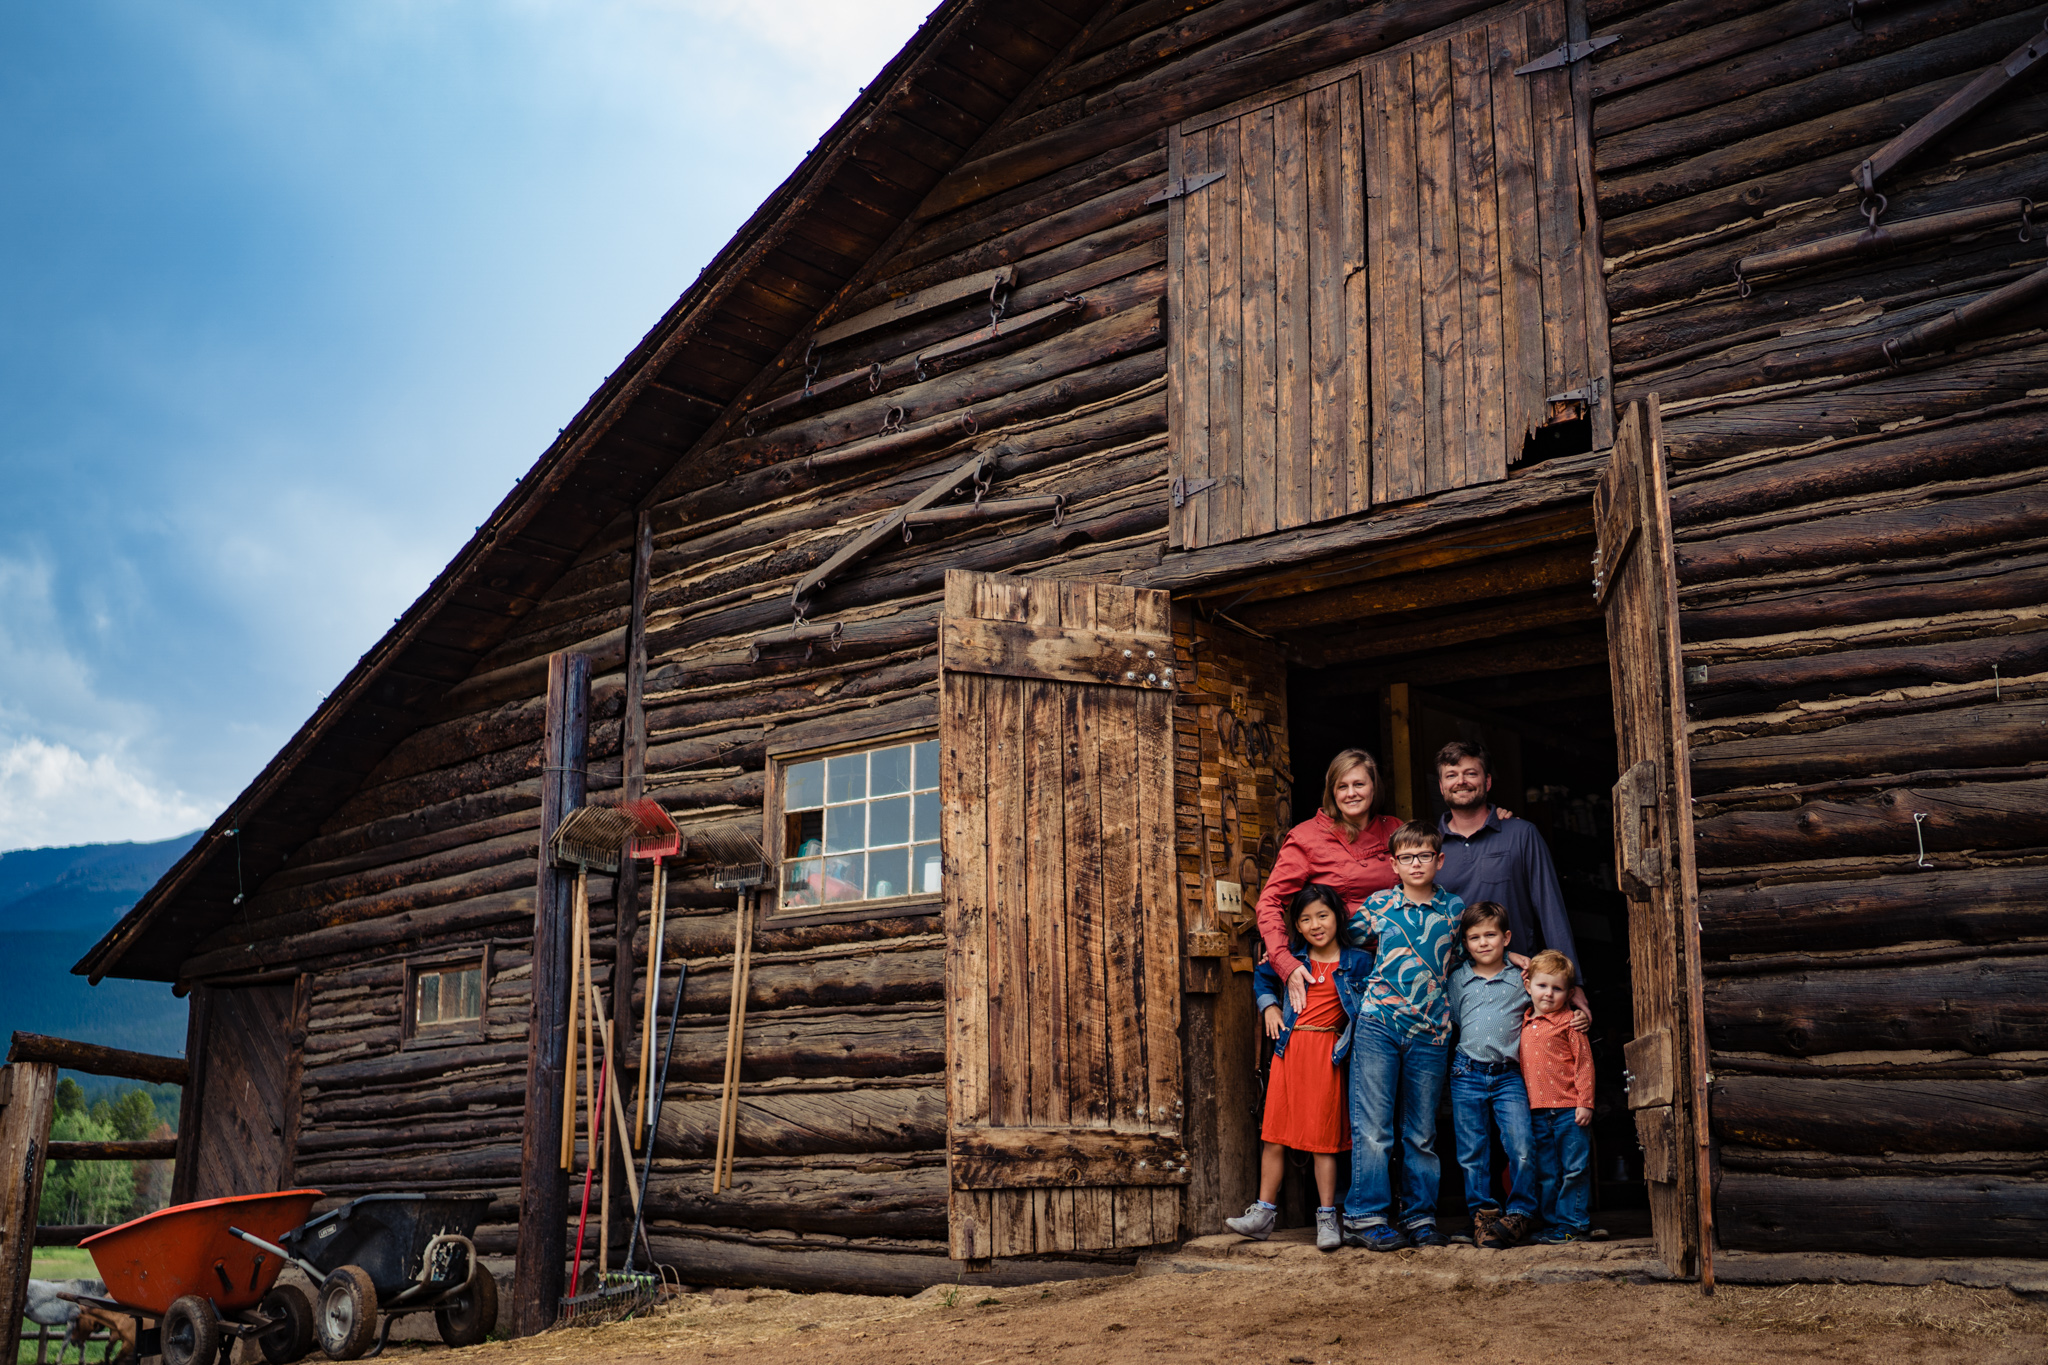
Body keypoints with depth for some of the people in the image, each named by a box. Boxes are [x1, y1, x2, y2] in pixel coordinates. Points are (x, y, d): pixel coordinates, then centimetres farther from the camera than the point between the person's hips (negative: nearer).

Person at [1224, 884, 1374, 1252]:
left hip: (1326, 1052, -3)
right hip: (1289, 1048, 3)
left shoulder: (1358, 961, -1)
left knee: (1324, 1137, 1)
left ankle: (1327, 1219, 11)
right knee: (1275, 1131, 5)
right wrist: (1269, 1005, 10)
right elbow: (1262, 978, 26)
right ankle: (1263, 1214, 12)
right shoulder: (1291, 956, 7)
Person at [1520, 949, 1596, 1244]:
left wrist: (1585, 1103, -10)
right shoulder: (1524, 1023, 12)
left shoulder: (1569, 1021, -4)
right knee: (1546, 1175, 9)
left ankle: (1572, 1224, 7)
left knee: (1573, 1170, 0)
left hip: (1568, 1110, -5)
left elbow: (1584, 1062, -6)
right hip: (1537, 1112, 5)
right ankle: (1552, 1224, 16)